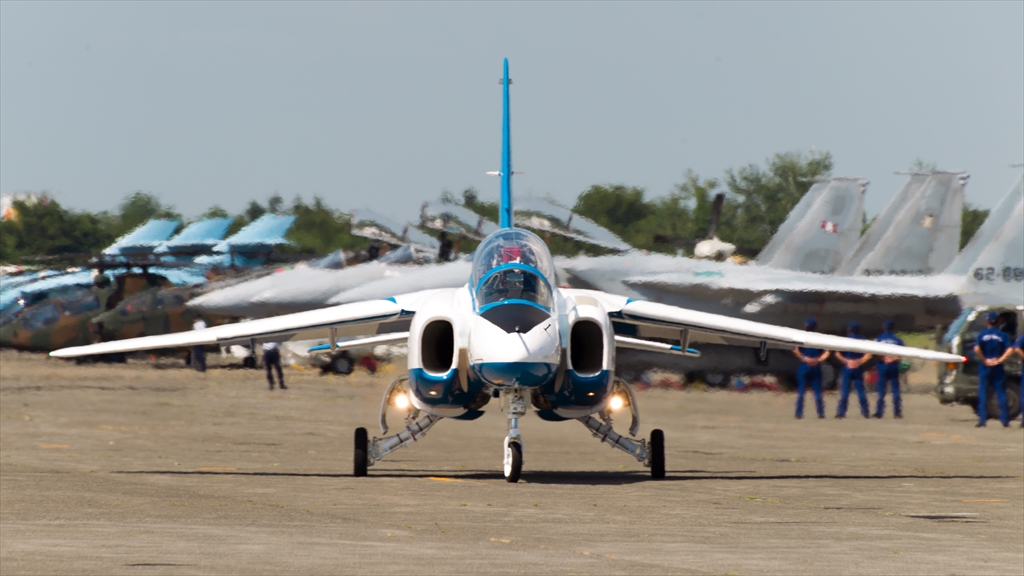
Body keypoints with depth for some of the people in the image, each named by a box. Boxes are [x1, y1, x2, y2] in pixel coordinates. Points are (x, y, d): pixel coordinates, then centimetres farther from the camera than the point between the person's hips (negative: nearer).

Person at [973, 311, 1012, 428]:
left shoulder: (982, 334, -3)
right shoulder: (1002, 335, 0)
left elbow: (976, 349, -18)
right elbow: (1010, 350, -13)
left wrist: (984, 360, -9)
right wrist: (999, 360, -9)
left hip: (985, 367, -1)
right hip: (998, 369, 1)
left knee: (983, 394, 2)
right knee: (1001, 394, 7)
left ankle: (982, 420, -3)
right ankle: (1005, 420, 7)